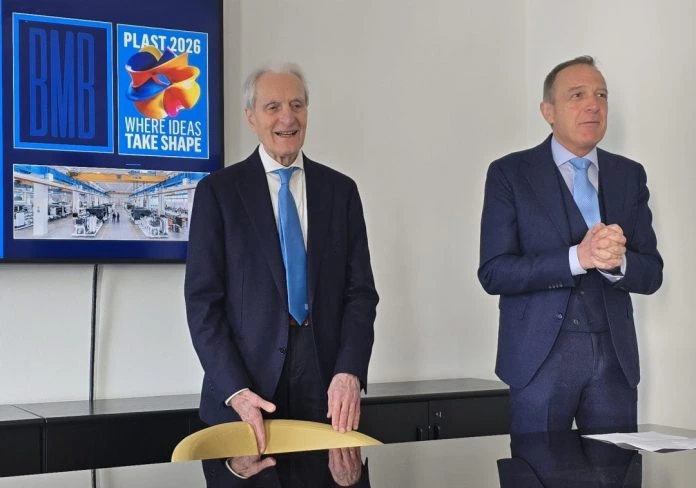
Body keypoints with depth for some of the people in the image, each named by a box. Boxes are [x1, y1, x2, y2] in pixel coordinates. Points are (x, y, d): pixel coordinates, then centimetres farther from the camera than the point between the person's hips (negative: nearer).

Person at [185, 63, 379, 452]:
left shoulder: (341, 190, 9)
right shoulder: (218, 191, 2)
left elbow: (361, 292, 5)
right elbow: (203, 300, -3)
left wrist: (350, 372, -10)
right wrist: (235, 391, -13)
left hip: (327, 381, 2)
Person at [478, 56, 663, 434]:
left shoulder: (630, 175, 9)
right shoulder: (509, 173, -2)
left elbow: (651, 274, 6)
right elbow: (493, 273, -10)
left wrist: (616, 261, -18)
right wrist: (578, 257, -21)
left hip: (614, 357, 3)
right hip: (540, 356, -3)